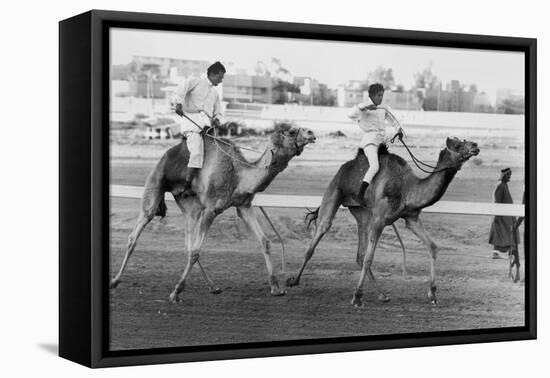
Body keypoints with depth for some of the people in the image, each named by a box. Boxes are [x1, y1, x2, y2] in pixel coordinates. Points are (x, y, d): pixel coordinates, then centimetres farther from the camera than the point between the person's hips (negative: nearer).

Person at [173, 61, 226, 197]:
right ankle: (187, 187, -24)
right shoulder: (195, 81, 10)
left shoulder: (215, 93, 29)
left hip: (206, 122, 8)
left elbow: (218, 111, 31)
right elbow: (182, 90, -7)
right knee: (197, 153, -22)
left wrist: (216, 119, 6)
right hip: (191, 118, -8)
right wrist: (179, 103, -26)